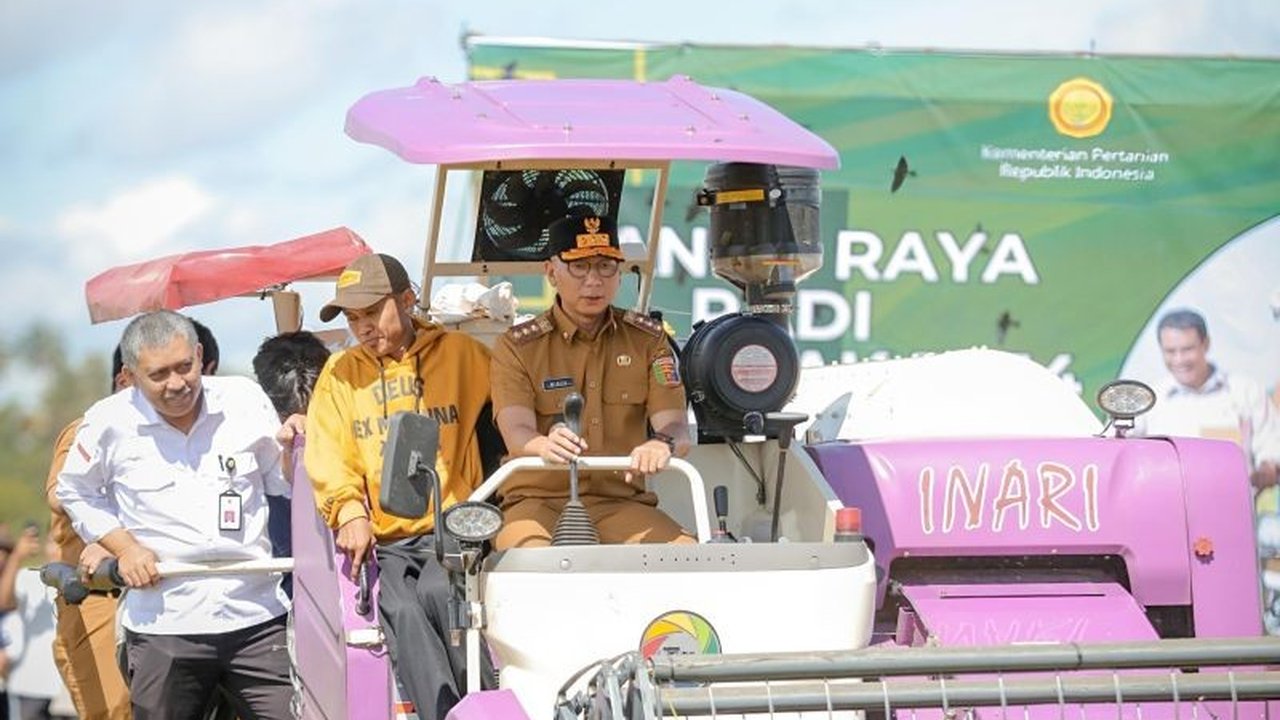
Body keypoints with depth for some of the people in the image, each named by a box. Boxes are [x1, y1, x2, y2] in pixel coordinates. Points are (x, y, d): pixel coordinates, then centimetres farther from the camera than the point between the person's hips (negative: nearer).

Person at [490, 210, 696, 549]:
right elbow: (515, 430, -12)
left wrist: (663, 444, -28)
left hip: (622, 502, 2)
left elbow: (676, 427, 0)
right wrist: (544, 445, -39)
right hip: (538, 499, -2)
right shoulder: (517, 347, 4)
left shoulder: (648, 340, 12)